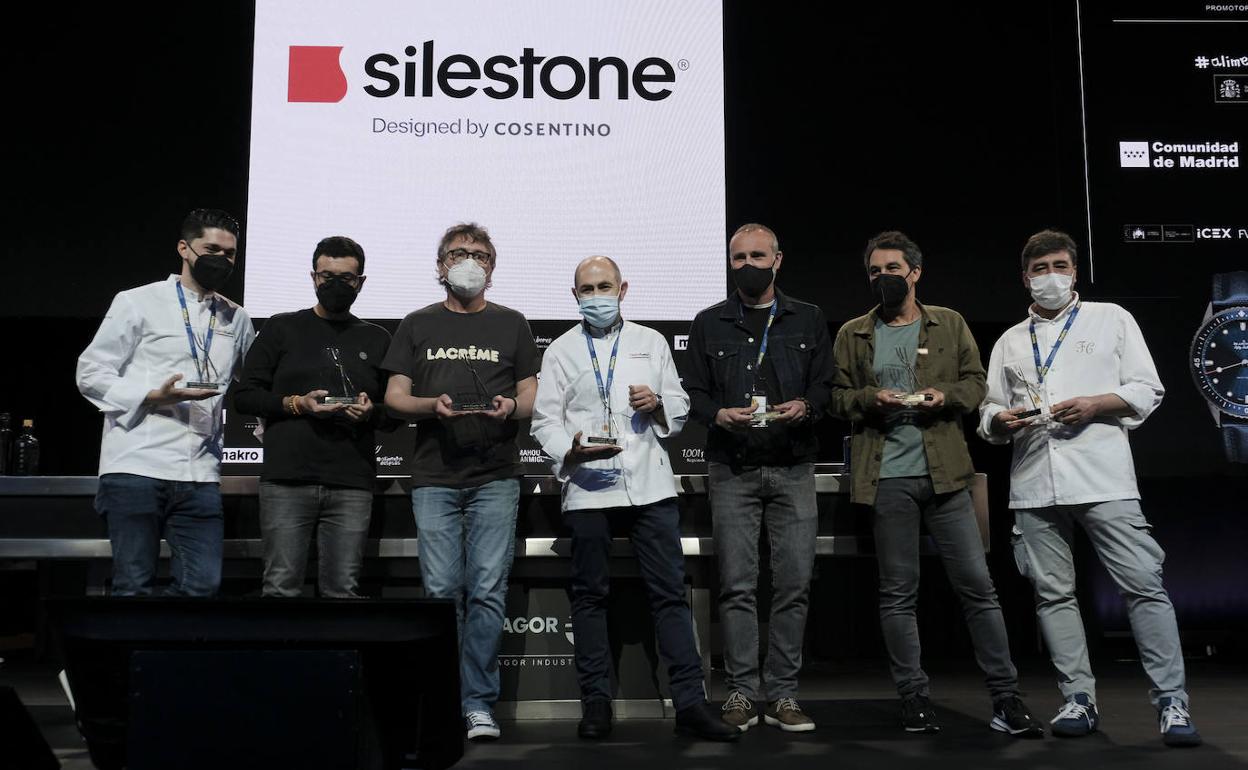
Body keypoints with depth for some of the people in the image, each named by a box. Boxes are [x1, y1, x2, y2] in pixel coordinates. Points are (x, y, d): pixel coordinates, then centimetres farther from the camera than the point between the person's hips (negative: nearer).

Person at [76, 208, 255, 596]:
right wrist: (154, 397, -14)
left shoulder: (237, 320, 17)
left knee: (201, 585, -2)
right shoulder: (138, 302, 4)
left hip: (200, 475, 4)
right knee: (135, 587, 0)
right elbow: (90, 374, 0)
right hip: (137, 466, -4)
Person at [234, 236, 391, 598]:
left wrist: (371, 412, -4)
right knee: (282, 587, -2)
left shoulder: (377, 339, 16)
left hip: (352, 485, 1)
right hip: (287, 479, -1)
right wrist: (295, 404, -8)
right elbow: (244, 396, 8)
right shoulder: (282, 329, 11)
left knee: (343, 590, 1)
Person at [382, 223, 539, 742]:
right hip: (435, 478, 0)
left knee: (487, 592, -5)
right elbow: (394, 396, 9)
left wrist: (512, 406, -11)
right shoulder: (418, 325, 15)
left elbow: (532, 396, 12)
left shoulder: (511, 324, 15)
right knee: (441, 591, -1)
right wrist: (431, 405, -11)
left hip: (496, 476, 0)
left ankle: (479, 704, 2)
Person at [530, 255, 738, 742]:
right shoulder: (561, 351, 10)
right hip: (587, 486, -1)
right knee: (590, 594, 5)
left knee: (669, 592, -2)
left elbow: (679, 409, 15)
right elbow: (545, 421, 4)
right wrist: (571, 449, -15)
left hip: (649, 483, 1)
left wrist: (658, 404, -7)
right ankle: (596, 702, 16)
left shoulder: (651, 342, 14)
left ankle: (690, 702, 1)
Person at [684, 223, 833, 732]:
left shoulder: (808, 321, 13)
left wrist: (805, 406, -10)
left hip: (794, 469, 1)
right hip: (733, 471, 0)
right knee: (737, 585, -1)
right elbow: (694, 393, 9)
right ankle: (741, 692, 7)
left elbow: (826, 386, 11)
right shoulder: (709, 324, 11)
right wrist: (720, 414, -11)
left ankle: (782, 694, 8)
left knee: (794, 585, -1)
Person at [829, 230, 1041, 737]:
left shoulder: (950, 324, 11)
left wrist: (946, 395, -9)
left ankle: (1006, 700, 9)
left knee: (977, 584, 1)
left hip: (945, 471, 0)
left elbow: (975, 382, 10)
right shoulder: (853, 335, 10)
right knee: (898, 593, 5)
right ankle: (914, 700, 15)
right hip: (887, 477, 0)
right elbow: (836, 397, 9)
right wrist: (870, 398, -10)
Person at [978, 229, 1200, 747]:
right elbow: (988, 412, 18)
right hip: (1034, 485, 3)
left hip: (1103, 478, -3)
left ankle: (1172, 703, -1)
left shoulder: (1110, 318, 12)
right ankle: (1078, 700, 12)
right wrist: (1000, 420, -5)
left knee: (1144, 586, -7)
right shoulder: (1010, 342, 20)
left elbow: (1147, 391, 7)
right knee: (1053, 595, 4)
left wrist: (1095, 404, -10)